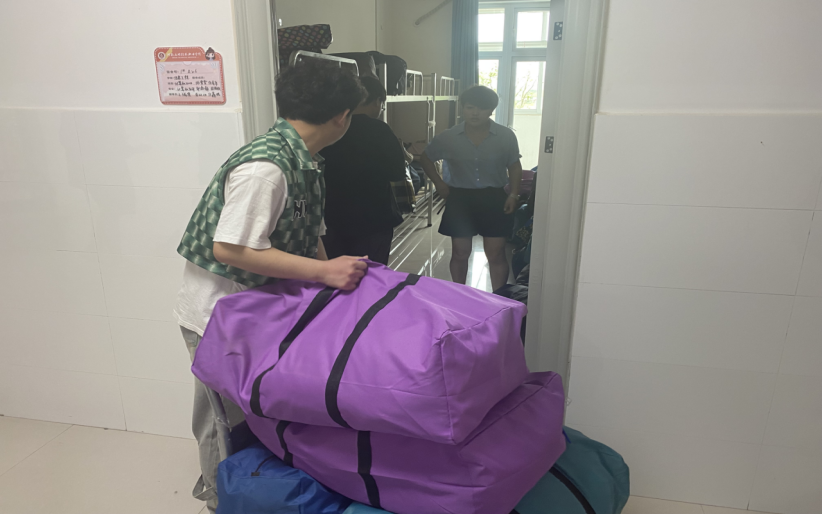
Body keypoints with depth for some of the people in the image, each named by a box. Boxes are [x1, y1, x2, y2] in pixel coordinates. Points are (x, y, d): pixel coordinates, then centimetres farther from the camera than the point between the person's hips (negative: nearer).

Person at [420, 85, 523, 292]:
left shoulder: (506, 136, -6)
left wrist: (514, 194, -6)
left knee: (496, 254, 4)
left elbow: (514, 166, 6)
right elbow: (426, 158, 9)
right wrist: (439, 183, 0)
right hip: (460, 199, 1)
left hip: (494, 199, 0)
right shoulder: (448, 138, -5)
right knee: (460, 253, 9)